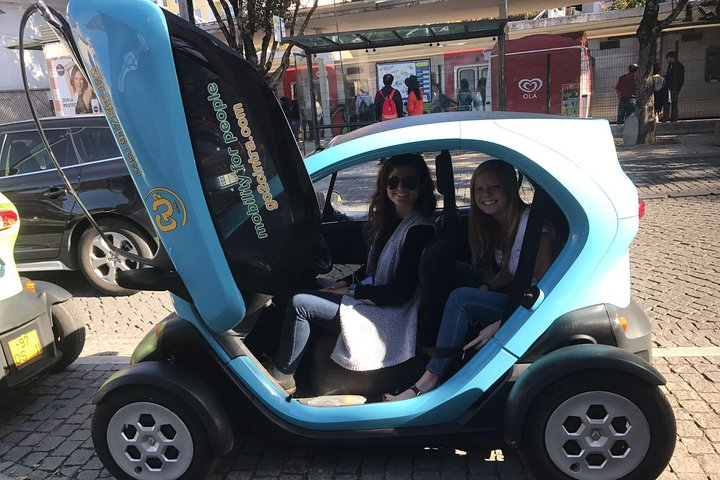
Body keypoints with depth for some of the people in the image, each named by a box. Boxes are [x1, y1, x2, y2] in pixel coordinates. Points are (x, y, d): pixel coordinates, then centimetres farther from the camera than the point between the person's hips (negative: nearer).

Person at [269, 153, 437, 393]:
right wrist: (345, 282, 3)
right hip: (373, 300, 9)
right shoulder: (390, 219, 8)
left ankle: (282, 378, 3)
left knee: (299, 304, -13)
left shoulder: (421, 230, -19)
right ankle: (279, 362, 7)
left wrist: (352, 291, -13)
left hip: (391, 316, -9)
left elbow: (400, 293, -20)